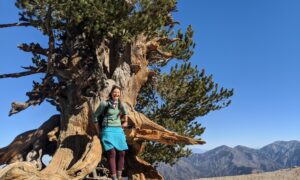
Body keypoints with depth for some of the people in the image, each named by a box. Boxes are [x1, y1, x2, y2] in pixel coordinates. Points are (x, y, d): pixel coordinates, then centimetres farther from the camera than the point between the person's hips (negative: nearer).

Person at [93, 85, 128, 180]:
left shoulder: (121, 104, 9)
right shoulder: (104, 103, -4)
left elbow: (125, 112, 33)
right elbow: (95, 116, 3)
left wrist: (125, 122, 24)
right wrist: (99, 131, 2)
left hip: (119, 130, 5)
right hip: (108, 130, -5)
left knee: (121, 153, -2)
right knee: (112, 152, -19)